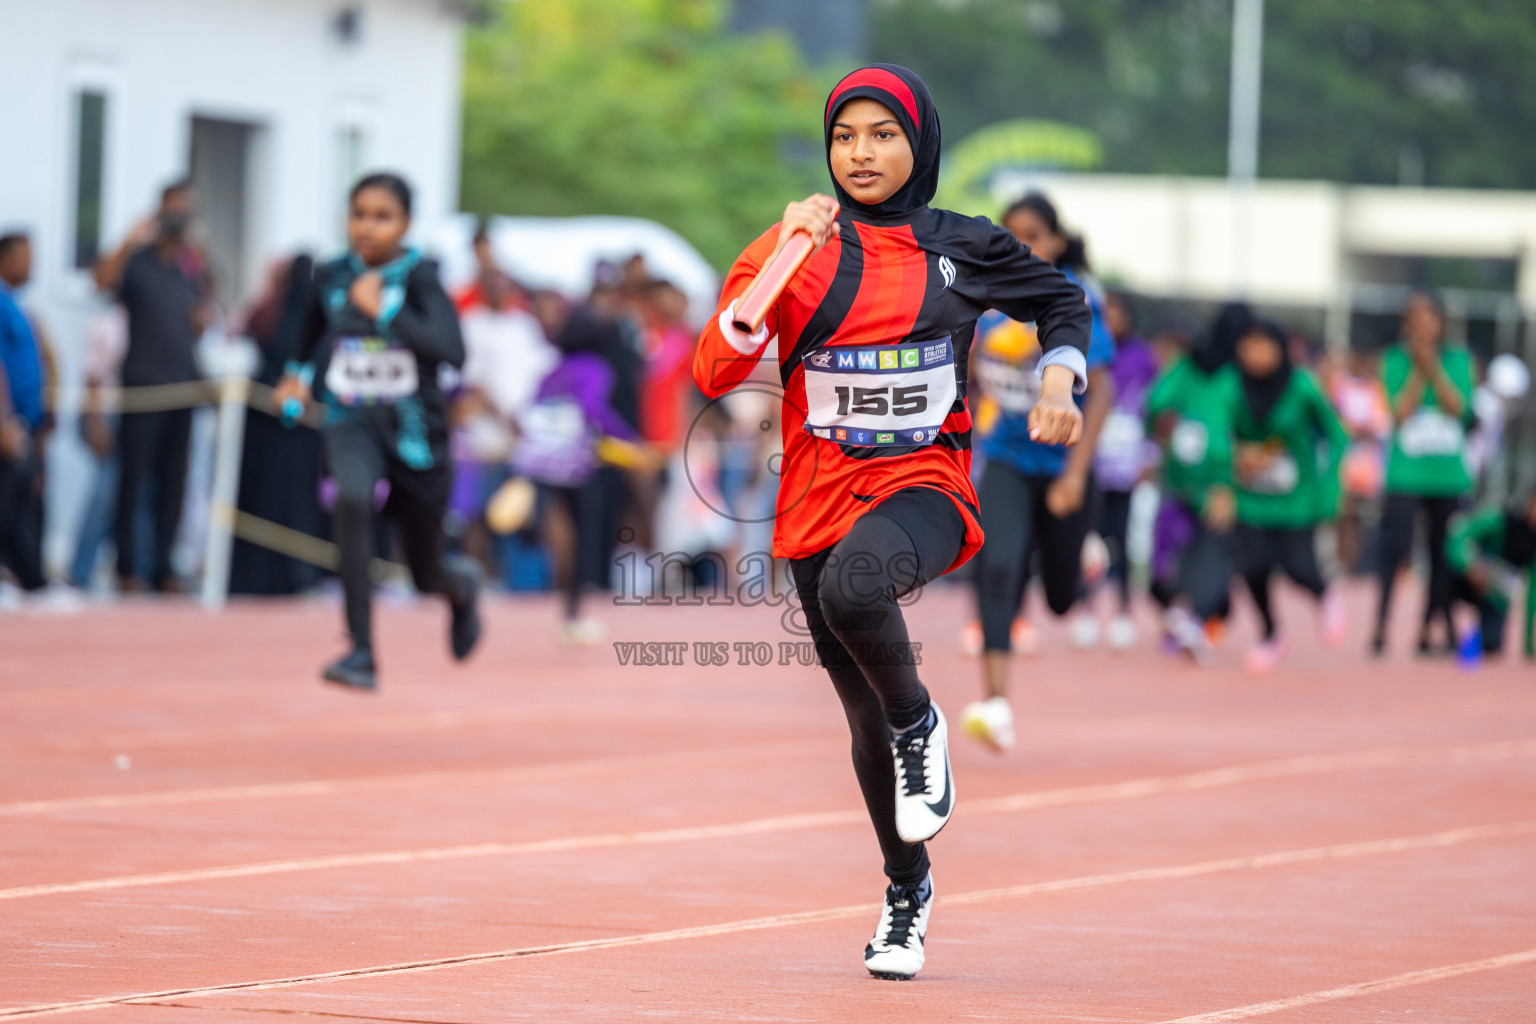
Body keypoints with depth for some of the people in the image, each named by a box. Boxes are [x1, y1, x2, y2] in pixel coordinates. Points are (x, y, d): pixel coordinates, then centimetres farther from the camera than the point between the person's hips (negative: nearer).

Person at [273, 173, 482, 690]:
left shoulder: (419, 277, -12)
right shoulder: (331, 278, -1)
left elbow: (450, 351, -28)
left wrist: (383, 311, -30)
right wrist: (300, 377, 9)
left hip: (414, 429, -1)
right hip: (352, 420, 1)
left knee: (427, 574, 11)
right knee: (352, 497, -34)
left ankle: (462, 586, 53)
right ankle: (361, 652, -29)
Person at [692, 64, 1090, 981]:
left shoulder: (963, 248, 1)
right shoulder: (796, 246, 0)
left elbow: (1064, 302, 19)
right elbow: (715, 373, -11)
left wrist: (1060, 382, 0)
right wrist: (785, 256, -22)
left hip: (926, 487, -2)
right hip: (820, 500, 2)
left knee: (854, 583, -38)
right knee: (866, 717, 10)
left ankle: (921, 724, -8)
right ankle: (908, 889, 34)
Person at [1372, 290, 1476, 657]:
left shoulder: (1458, 360, 7)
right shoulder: (1395, 360, 2)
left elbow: (1459, 407, -6)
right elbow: (1399, 412, -8)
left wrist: (1434, 370, -15)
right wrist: (1418, 373, -15)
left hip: (1450, 474, 3)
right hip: (1405, 474, -3)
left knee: (1443, 555, 5)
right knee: (1395, 548, -14)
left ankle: (1428, 631, 15)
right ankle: (1380, 629, -14)